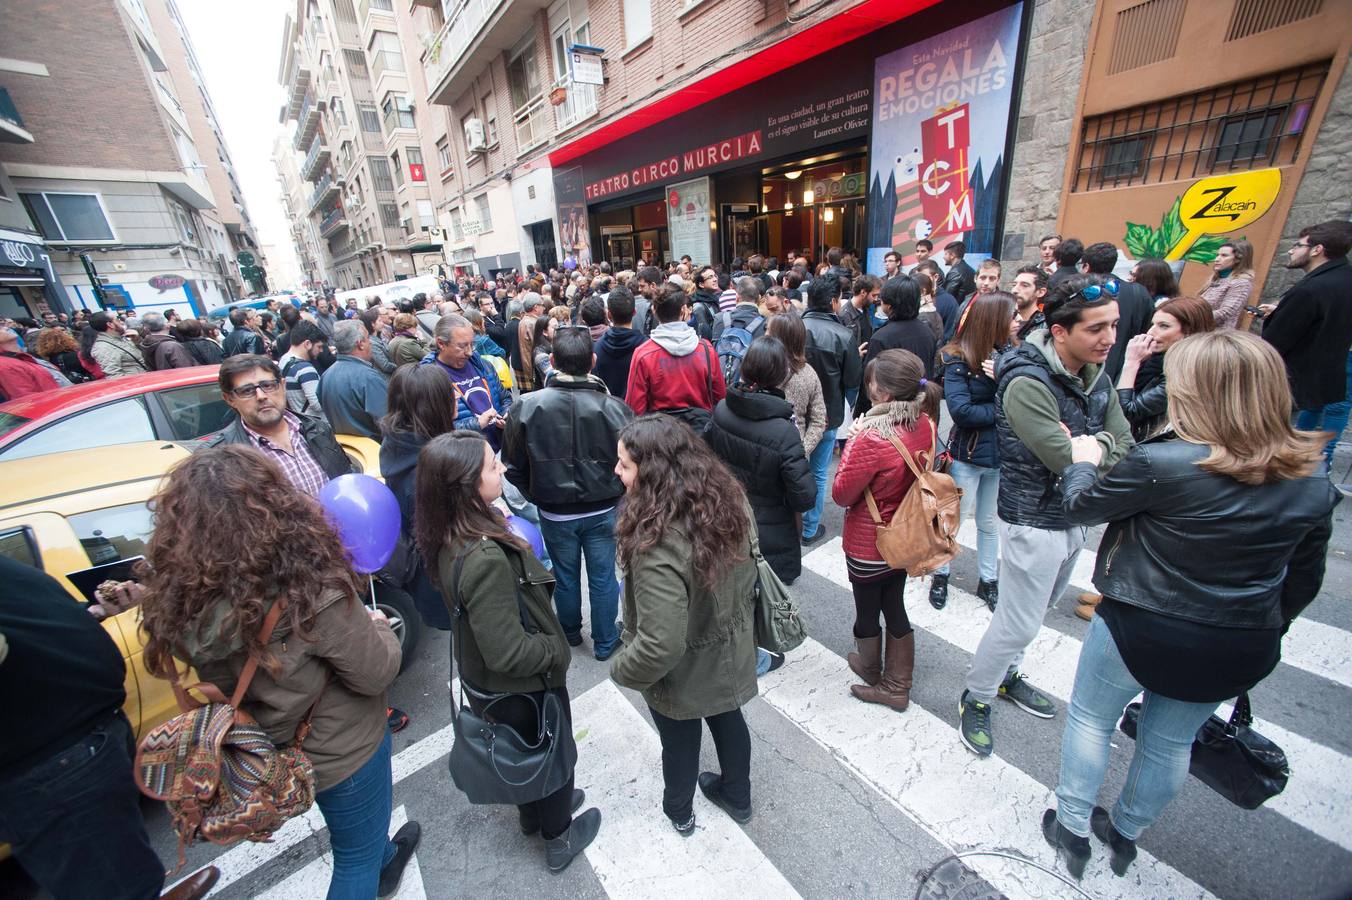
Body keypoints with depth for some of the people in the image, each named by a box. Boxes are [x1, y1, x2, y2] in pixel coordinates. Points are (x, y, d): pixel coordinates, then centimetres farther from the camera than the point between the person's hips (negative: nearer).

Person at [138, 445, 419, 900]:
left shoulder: (182, 598, -19)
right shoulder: (311, 595, -38)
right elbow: (376, 674, -25)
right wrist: (378, 628, -6)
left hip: (267, 754, 7)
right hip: (341, 753, -6)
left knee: (357, 833, 36)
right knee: (356, 859, 23)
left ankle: (383, 861, 61)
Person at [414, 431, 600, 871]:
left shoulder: (447, 538, -13)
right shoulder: (485, 559, -40)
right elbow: (508, 653, -34)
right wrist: (556, 648, -18)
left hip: (481, 681, 7)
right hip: (521, 689, -7)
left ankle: (533, 812, 61)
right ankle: (559, 839, 50)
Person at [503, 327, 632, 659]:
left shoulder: (525, 407, -17)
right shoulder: (614, 407, -21)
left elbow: (513, 467, -6)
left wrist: (538, 496, 11)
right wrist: (613, 493, 7)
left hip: (555, 514, 1)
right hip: (603, 511, -1)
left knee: (565, 576, 22)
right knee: (603, 577, 17)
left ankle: (570, 634, 47)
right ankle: (605, 641, 37)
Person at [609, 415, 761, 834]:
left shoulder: (659, 546, -41)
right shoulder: (728, 500, -17)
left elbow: (659, 647, -35)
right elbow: (745, 576, -1)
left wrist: (621, 668, -16)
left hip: (685, 674, -6)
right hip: (730, 652, 6)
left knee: (680, 741, 25)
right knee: (728, 720, 31)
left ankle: (679, 812, 57)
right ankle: (737, 797, 60)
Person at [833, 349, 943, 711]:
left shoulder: (872, 438, -33)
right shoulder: (925, 424, -9)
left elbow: (842, 494, -20)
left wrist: (852, 443, -14)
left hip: (868, 546, -6)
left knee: (867, 611, 19)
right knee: (894, 608, 23)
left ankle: (870, 670, 46)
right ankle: (897, 687, 41)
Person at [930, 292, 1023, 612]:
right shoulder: (958, 359, -14)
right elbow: (960, 410, -21)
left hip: (1002, 453, 4)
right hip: (968, 453, -4)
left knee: (989, 522, 19)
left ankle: (988, 580, 37)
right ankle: (940, 575, 33)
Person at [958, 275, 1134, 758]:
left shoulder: (1096, 376, 2)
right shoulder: (1028, 383, -25)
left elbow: (1127, 447, 0)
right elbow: (1069, 460, -27)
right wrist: (1103, 443, -8)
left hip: (1075, 514, 9)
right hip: (1034, 520, -8)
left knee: (1038, 609, 23)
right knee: (1019, 622, 2)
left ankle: (1005, 674, 45)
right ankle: (976, 698, 23)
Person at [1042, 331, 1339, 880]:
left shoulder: (1161, 464, -26)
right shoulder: (1313, 483, -5)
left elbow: (1082, 506, -10)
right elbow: (1303, 582, 5)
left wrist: (1082, 461, 9)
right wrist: (1262, 632, 19)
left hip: (1142, 629, -5)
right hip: (1242, 649, 5)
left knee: (1090, 719, 19)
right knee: (1171, 743, 24)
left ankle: (1073, 831, 35)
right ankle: (1126, 835, 45)